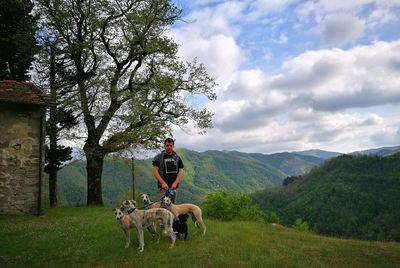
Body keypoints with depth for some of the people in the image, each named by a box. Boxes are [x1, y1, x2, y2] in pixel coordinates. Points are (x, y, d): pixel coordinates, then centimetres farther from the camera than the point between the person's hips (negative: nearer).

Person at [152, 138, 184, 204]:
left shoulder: (177, 158, 12)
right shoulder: (158, 157, 4)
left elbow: (180, 171, 7)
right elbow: (155, 171, -2)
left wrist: (175, 183, -7)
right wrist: (163, 183, -13)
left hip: (174, 186, 3)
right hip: (163, 186, -3)